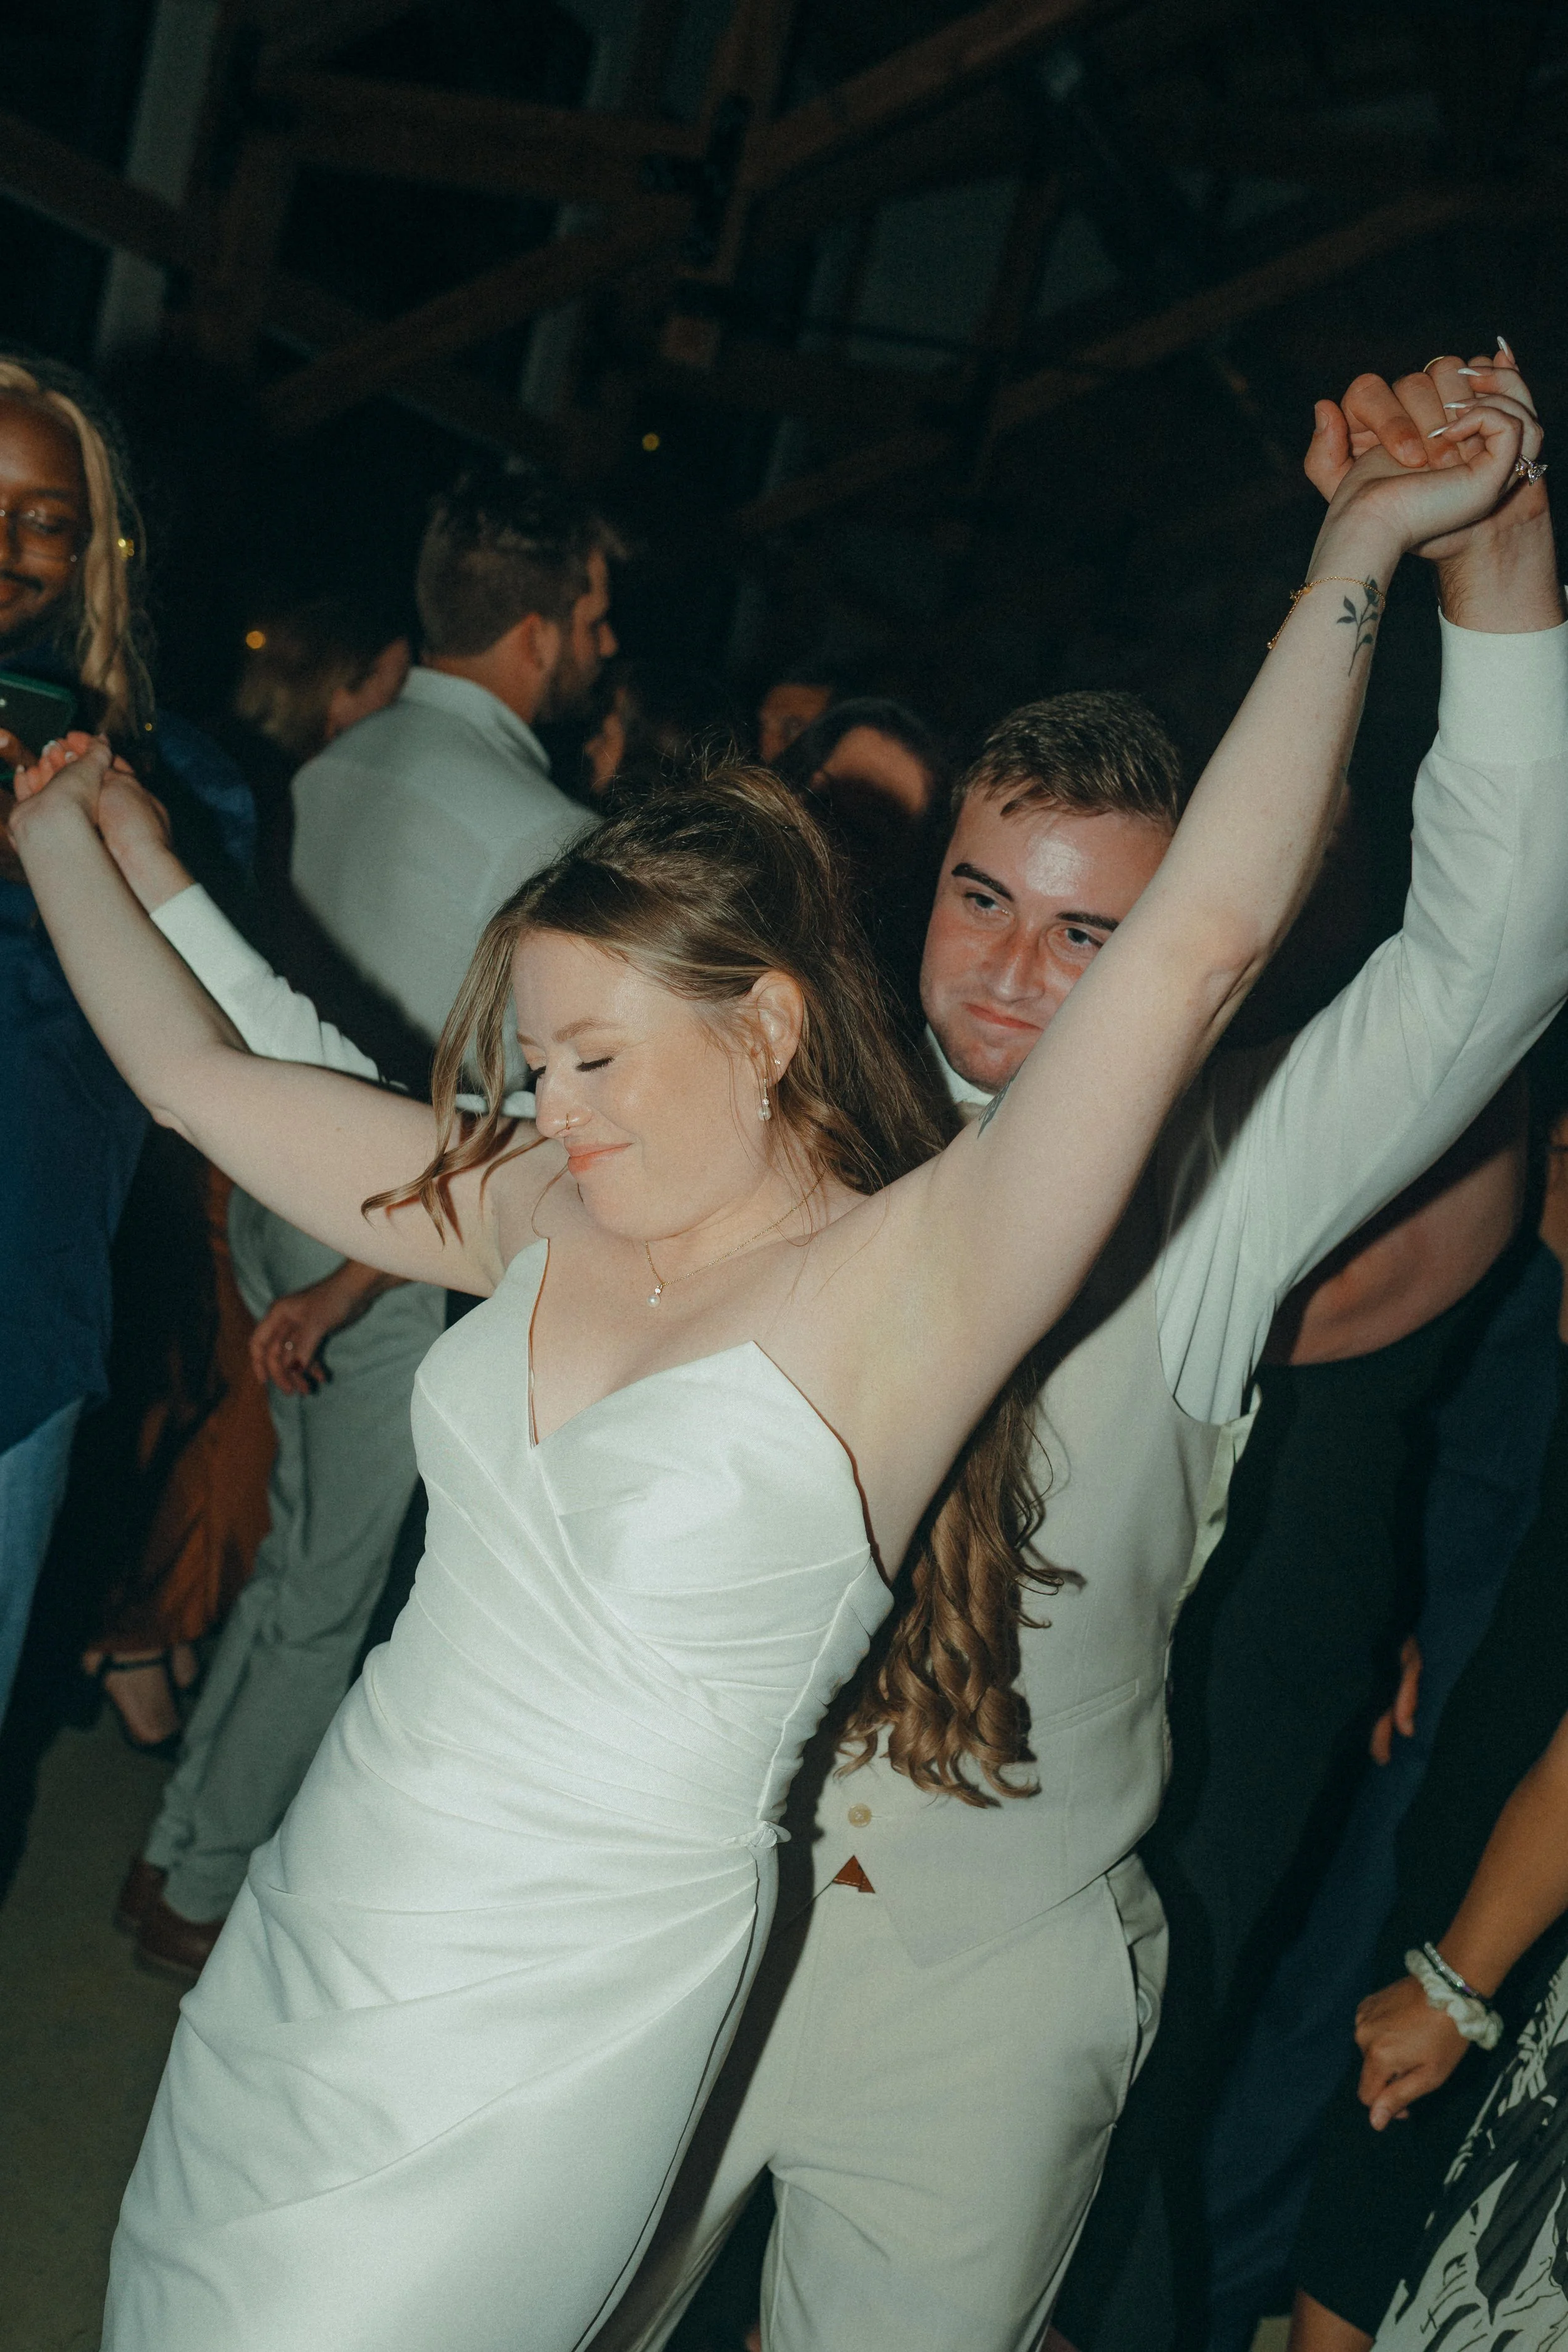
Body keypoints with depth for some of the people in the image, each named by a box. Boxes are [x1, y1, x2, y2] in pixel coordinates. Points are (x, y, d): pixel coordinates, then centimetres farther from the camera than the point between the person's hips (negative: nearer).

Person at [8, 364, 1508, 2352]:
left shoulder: (910, 1282, -16)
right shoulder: (537, 1208, 0)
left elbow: (1199, 943, -25)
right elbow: (197, 1073, 9)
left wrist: (1353, 568, -22)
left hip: (532, 2056, -6)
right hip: (302, 1946, 6)